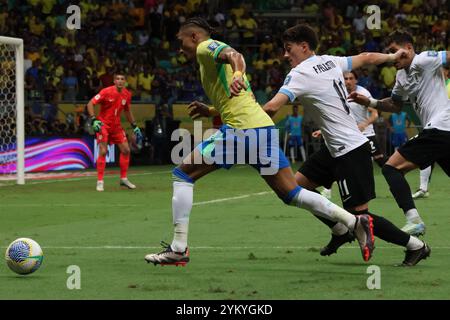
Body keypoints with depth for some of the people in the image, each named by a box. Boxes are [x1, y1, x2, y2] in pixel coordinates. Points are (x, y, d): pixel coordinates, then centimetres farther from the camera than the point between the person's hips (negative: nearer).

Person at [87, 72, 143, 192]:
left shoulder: (127, 94, 0)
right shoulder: (106, 92, -17)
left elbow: (127, 110, 17)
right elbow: (90, 104, -16)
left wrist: (134, 126, 15)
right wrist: (94, 120, -26)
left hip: (116, 126, 6)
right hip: (103, 124, -6)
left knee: (126, 150, 4)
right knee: (103, 151, -14)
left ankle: (124, 179, 18)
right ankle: (100, 181, -7)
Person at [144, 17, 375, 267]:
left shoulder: (205, 48, 3)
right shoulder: (214, 53, 30)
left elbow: (234, 55, -22)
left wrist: (237, 74, -43)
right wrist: (210, 111, 32)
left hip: (241, 129, -9)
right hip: (264, 127, 9)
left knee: (183, 173, -2)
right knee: (291, 193, 11)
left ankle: (178, 248, -6)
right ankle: (355, 222, 4)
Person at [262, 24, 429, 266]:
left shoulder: (300, 74, -15)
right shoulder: (331, 62, 8)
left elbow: (272, 107, -26)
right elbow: (366, 58, 23)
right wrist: (392, 56, 41)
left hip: (350, 150, -9)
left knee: (359, 215, -5)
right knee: (298, 184, 11)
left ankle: (415, 246, 4)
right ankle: (340, 231, 23)